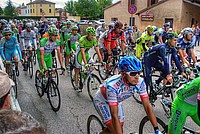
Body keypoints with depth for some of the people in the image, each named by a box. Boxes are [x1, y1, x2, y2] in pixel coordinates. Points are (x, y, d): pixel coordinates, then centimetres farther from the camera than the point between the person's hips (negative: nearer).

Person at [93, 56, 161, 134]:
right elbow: (114, 115, -39)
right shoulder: (112, 85, -42)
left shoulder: (140, 82, -28)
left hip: (117, 101, 5)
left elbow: (147, 106, -22)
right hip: (102, 101, -5)